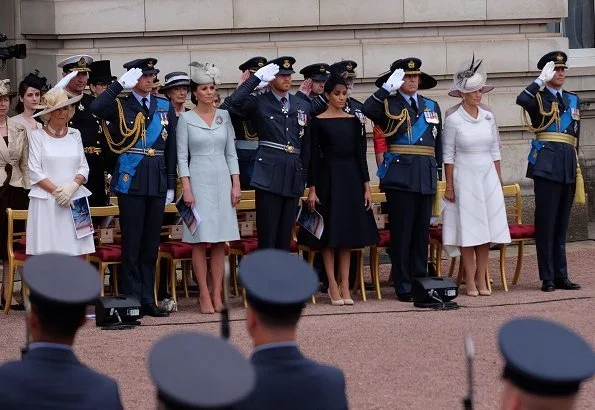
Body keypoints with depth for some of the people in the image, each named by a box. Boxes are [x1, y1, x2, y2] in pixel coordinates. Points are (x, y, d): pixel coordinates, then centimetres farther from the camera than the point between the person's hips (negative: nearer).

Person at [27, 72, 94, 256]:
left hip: (74, 200, 3)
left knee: (74, 252, -3)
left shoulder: (75, 134, 13)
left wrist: (73, 186, -9)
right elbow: (35, 171, -3)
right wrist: (56, 191, -11)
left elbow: (84, 167, 10)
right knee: (47, 254, -9)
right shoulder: (37, 136, 3)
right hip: (46, 201, -3)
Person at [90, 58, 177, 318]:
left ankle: (148, 300, 14)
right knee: (132, 245, -1)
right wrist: (120, 84, -19)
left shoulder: (165, 107, 11)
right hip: (130, 182, -4)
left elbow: (171, 148, 12)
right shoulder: (120, 106, 1)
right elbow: (96, 108, -21)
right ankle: (131, 300, 3)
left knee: (151, 245, 8)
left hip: (157, 182, 4)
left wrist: (171, 185, 8)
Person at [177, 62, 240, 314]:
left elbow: (231, 153, 11)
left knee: (220, 241, 2)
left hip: (222, 180, 3)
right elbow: (182, 156, -1)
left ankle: (217, 294, 5)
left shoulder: (224, 117, 10)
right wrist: (186, 188, -9)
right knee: (200, 241, -4)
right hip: (198, 180, -3)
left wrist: (236, 184, 3)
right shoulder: (186, 119, 1)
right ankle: (204, 296, -1)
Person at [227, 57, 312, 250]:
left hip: (293, 176, 4)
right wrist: (257, 77, -15)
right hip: (269, 174, -4)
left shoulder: (303, 106, 14)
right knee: (267, 236, -5)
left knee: (285, 236, 7)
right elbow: (235, 100, -20)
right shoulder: (259, 102, 1)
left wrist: (304, 177, 16)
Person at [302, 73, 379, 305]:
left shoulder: (353, 120, 8)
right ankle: (333, 286, 5)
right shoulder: (318, 121, -2)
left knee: (348, 233, 5)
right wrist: (311, 189, -9)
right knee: (329, 234, -1)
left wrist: (366, 187, 4)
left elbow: (361, 154, 8)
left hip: (351, 179, 3)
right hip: (328, 178, -3)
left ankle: (345, 286, 8)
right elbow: (313, 156, -4)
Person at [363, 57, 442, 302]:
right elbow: (367, 110, -20)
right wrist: (388, 88, -18)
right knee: (401, 233, -3)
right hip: (400, 177, -5)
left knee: (422, 232, 8)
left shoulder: (432, 107, 17)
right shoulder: (389, 105, 2)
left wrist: (437, 170, 15)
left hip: (426, 178, 5)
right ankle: (404, 288, 0)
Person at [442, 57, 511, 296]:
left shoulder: (488, 117, 7)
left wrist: (499, 179, 9)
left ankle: (482, 281, 10)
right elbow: (448, 155, -5)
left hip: (488, 177, 4)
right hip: (465, 176, -4)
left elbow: (495, 151, 12)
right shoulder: (453, 120, -6)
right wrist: (449, 186, -7)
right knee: (468, 232, -4)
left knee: (487, 231, 3)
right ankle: (471, 283, 1)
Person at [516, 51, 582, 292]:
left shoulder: (572, 99, 18)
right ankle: (547, 278, -2)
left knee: (562, 224, 9)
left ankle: (561, 276, 12)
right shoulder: (539, 98, 1)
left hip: (568, 167, 6)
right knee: (546, 222, -4)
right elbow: (522, 100, -24)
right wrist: (542, 80, -15)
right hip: (546, 166, -5)